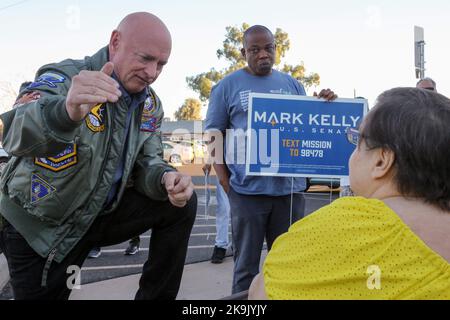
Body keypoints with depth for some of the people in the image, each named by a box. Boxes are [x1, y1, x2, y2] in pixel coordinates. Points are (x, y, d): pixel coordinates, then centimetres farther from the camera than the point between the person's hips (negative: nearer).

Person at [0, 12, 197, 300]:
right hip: (38, 227, -4)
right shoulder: (63, 79, -22)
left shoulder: (150, 105, -3)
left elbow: (146, 162, -2)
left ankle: (156, 295, 4)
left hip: (102, 213, 5)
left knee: (181, 202, -9)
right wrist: (67, 111, -64)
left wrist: (166, 178, -26)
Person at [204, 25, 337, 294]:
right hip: (248, 189, -3)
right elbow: (214, 135, 1)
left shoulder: (293, 85, 12)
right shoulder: (228, 86, 1)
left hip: (290, 188, 3)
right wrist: (226, 183, -6)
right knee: (246, 265, 9)